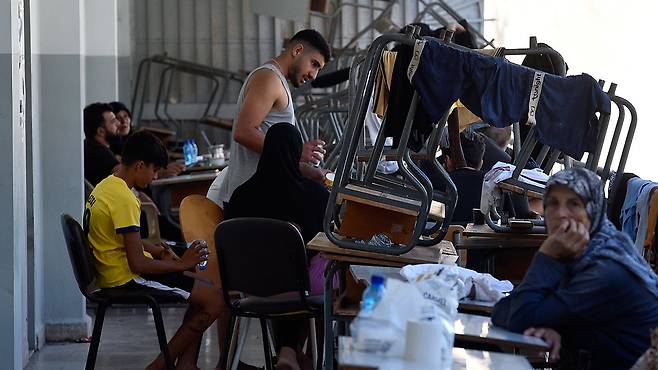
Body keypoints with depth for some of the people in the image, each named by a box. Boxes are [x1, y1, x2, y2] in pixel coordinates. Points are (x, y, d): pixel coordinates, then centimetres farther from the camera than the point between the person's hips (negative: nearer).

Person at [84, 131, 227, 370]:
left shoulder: (105, 186, 9)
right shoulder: (124, 200, -21)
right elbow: (138, 263, -24)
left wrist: (160, 251, 9)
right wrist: (181, 264, -12)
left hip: (112, 273, 10)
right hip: (127, 279, -10)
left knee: (206, 285, 18)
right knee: (215, 300, -12)